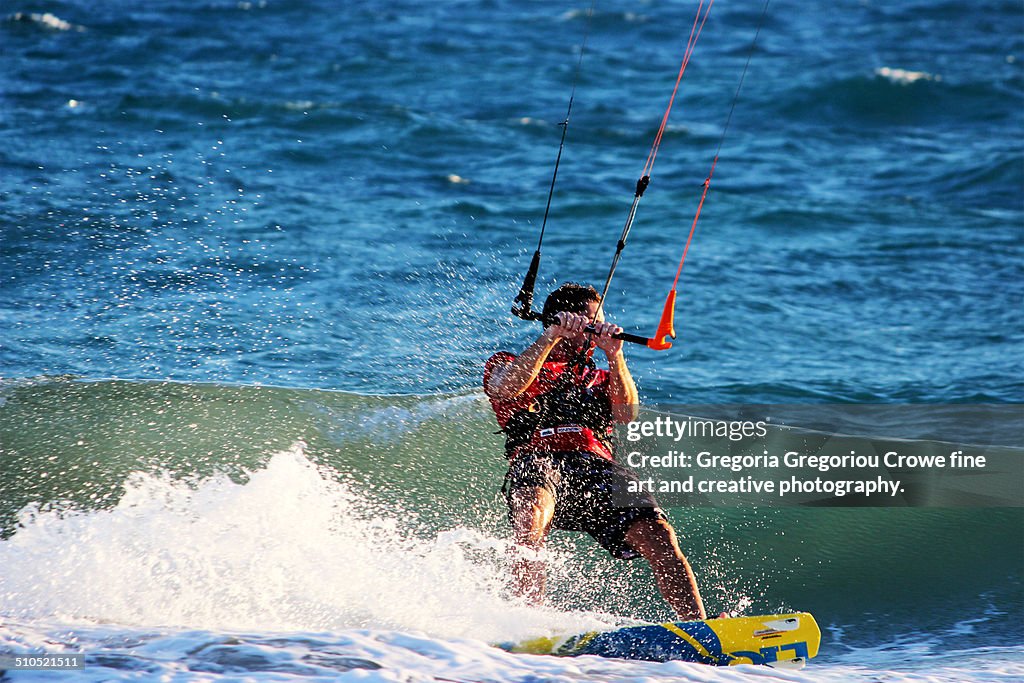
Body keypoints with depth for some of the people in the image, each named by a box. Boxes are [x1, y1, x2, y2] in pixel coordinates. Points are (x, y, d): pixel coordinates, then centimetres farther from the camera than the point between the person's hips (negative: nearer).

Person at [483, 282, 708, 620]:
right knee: (532, 514, -39)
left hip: (597, 466, 4)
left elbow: (626, 413, 11)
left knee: (658, 535, -21)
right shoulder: (507, 364, 24)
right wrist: (552, 337, -10)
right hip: (538, 464, -4)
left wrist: (614, 355, -1)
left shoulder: (599, 380, 34)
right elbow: (506, 388, -3)